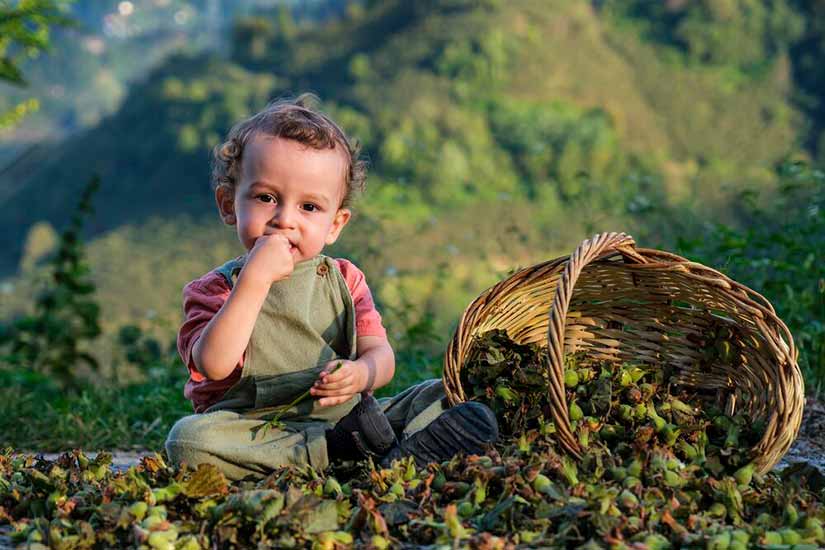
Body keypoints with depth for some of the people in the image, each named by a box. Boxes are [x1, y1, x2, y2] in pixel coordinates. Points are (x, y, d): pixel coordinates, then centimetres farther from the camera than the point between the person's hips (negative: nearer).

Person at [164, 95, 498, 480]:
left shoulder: (344, 279, 11)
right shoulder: (215, 289, 0)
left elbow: (380, 354, 3)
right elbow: (215, 365, -20)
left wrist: (361, 374, -23)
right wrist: (256, 278, -23)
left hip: (348, 415, 3)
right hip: (259, 431, -3)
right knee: (186, 439, -34)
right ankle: (336, 448, -29)